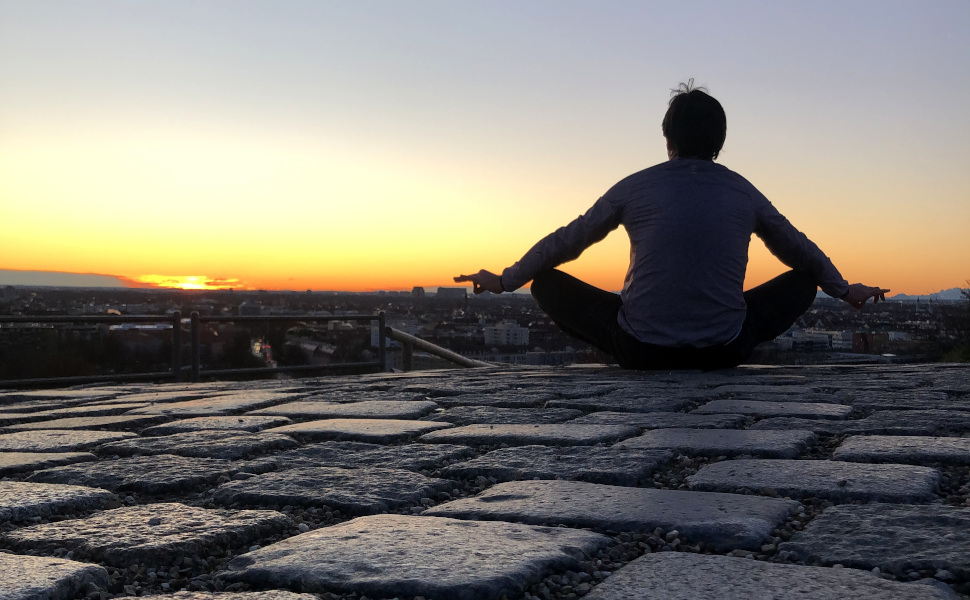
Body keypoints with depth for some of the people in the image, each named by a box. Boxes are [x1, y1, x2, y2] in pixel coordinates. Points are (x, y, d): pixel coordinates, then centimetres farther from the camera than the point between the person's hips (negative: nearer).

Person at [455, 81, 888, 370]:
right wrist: (844, 290, 40)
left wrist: (504, 281, 25)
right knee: (802, 281, 23)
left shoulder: (634, 188, 2)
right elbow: (799, 250, 22)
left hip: (641, 350, -2)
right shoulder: (743, 192, 7)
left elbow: (564, 243, 11)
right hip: (723, 352, 2)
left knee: (548, 282, 15)